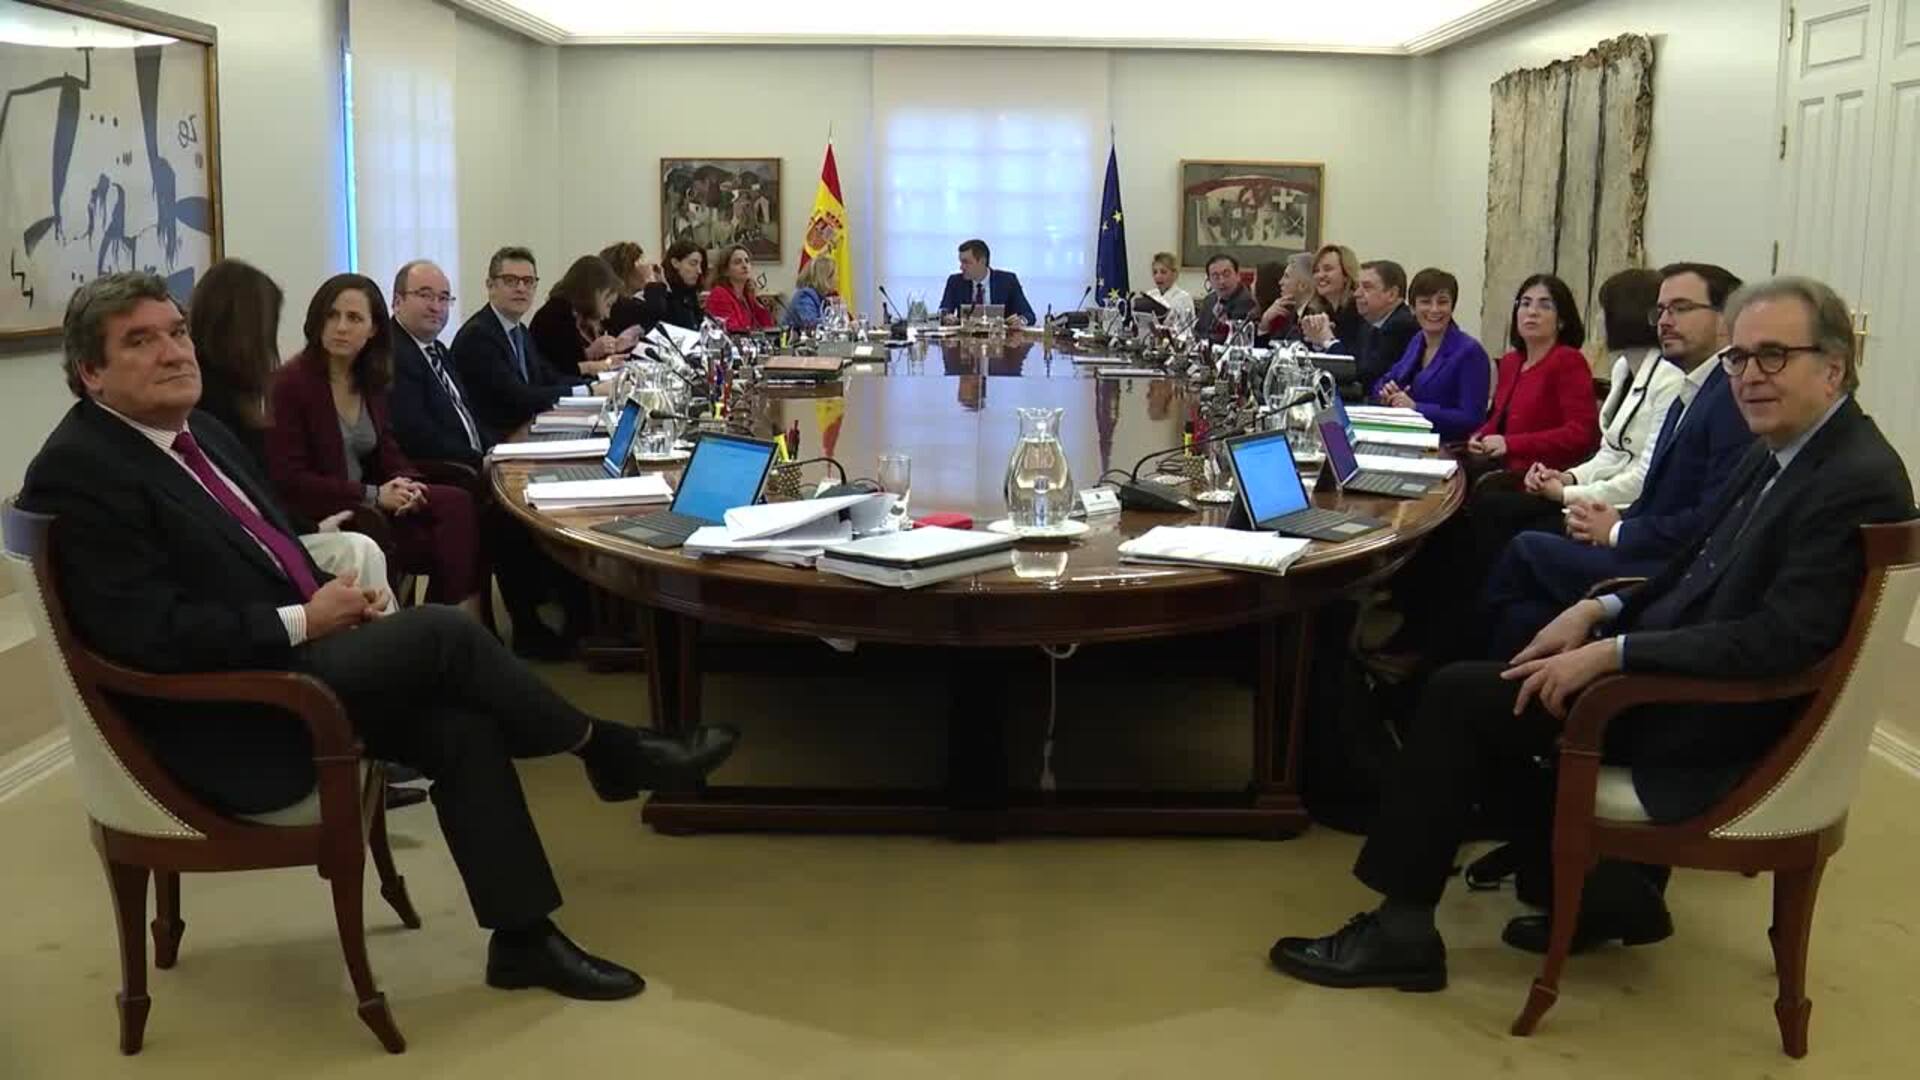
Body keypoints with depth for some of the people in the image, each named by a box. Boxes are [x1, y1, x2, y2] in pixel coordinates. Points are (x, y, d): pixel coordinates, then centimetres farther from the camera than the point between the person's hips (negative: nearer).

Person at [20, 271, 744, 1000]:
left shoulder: (200, 431, 12)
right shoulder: (78, 472, -16)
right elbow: (149, 637, -24)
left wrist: (330, 593, 0)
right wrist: (306, 621, -18)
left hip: (277, 666, 9)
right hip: (222, 721, -9)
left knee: (461, 727, -12)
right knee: (441, 632, -21)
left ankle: (522, 937, -4)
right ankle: (602, 748, 0)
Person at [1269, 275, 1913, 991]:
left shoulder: (1858, 482, -20)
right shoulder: (1778, 453, 9)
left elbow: (1780, 639, -28)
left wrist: (1610, 652, -28)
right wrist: (1599, 611, 0)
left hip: (1717, 725, -9)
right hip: (1691, 673, 10)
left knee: (1461, 694, -11)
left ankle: (1401, 930, -1)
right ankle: (1610, 889, 19)